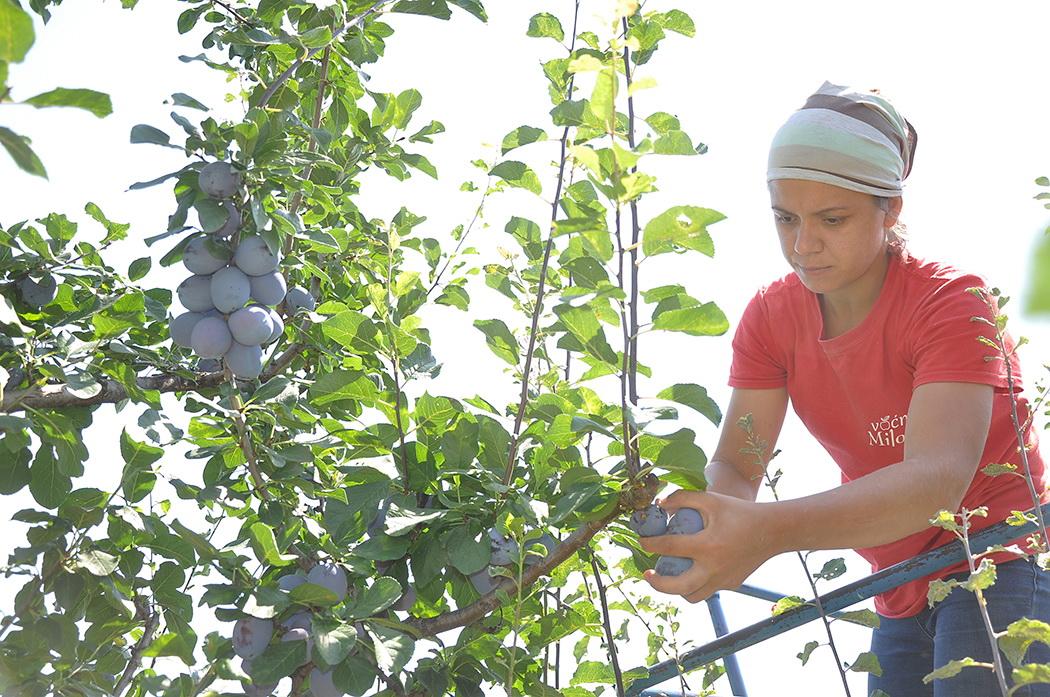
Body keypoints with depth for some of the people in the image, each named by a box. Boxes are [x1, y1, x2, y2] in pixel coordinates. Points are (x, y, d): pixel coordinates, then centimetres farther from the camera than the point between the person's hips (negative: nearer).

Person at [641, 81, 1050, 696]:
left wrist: (771, 531, -51)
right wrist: (702, 521, -36)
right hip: (904, 595, 6)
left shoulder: (951, 301, -20)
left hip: (999, 569, -6)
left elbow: (938, 478, -36)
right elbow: (735, 466, -10)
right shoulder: (772, 316, -2)